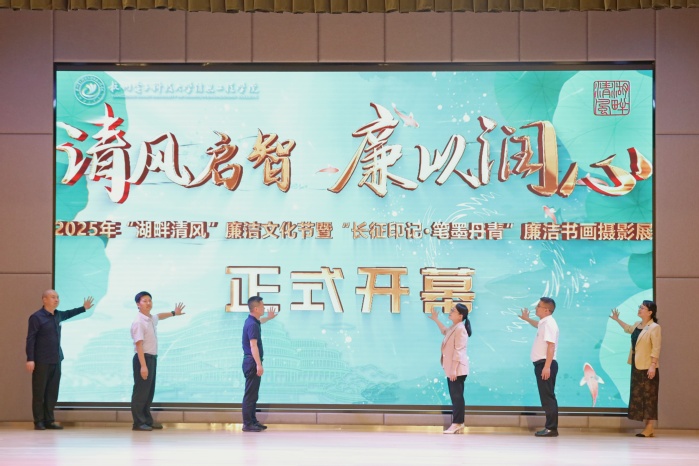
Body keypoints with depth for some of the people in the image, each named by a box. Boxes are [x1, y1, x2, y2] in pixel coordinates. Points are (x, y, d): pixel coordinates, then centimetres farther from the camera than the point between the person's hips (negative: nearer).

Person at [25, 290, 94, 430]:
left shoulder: (57, 315, 12)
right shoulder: (36, 317, -9)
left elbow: (68, 314, 37)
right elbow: (30, 339, -12)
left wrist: (83, 308, 34)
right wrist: (30, 359, -18)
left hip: (56, 360, 7)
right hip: (42, 361, -7)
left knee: (52, 392, 8)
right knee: (39, 392, -1)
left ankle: (49, 420, 14)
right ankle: (39, 422, 4)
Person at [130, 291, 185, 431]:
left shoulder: (151, 319, 10)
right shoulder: (138, 322, -18)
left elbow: (159, 316, 37)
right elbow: (139, 345, -23)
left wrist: (174, 313, 48)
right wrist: (143, 366, -28)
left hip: (152, 358, 9)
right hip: (143, 358, -9)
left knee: (149, 392, 14)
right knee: (141, 392, -6)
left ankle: (147, 420, 21)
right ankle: (138, 423, -2)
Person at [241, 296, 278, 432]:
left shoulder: (252, 321, 12)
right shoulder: (252, 325, -19)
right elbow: (253, 346, -26)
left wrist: (268, 318, 54)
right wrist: (258, 365, -30)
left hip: (252, 362, 10)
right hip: (252, 362, -10)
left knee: (253, 394, 15)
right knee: (250, 394, -7)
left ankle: (253, 421, 22)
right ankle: (247, 424, -6)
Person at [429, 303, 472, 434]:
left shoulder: (460, 329, -17)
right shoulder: (454, 328, 14)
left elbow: (458, 351, -22)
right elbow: (445, 331, 41)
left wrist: (454, 370, -24)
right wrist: (436, 320, 42)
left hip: (457, 369, -10)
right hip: (452, 369, 10)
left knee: (457, 396, -9)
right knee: (455, 396, 12)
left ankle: (457, 424, -9)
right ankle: (458, 423, 16)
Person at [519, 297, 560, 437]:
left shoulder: (549, 323, -15)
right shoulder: (544, 323, 17)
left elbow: (551, 346, -24)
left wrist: (547, 367, -30)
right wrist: (527, 319, 54)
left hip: (545, 364, -10)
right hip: (542, 364, 10)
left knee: (548, 397, -10)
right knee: (546, 397, 11)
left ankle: (551, 428, -11)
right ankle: (550, 427, 14)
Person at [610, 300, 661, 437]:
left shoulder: (654, 327, -12)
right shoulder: (637, 325, 13)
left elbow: (656, 348, -17)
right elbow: (628, 329, 38)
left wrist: (653, 365, -23)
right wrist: (617, 320, 37)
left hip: (647, 367, -8)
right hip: (636, 366, 8)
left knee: (649, 396, -5)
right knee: (638, 396, 8)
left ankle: (649, 428, -4)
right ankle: (647, 427, 12)